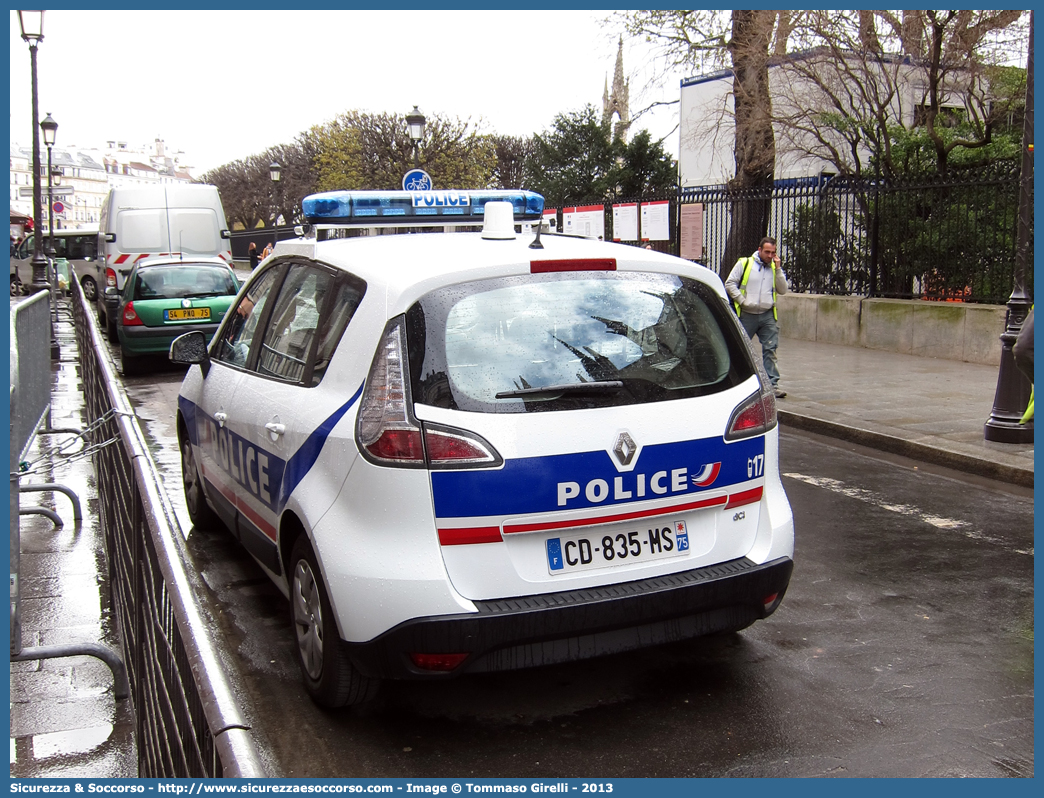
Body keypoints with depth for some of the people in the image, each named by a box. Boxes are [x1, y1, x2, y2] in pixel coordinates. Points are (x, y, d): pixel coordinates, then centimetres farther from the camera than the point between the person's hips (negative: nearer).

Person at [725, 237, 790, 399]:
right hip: (747, 315, -2)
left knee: (770, 349, -4)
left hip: (768, 315, 2)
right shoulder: (744, 263, 1)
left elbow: (783, 290, 3)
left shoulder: (775, 267, 11)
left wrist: (778, 269, -4)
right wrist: (742, 300, -10)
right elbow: (729, 284, -1)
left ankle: (773, 384, -4)